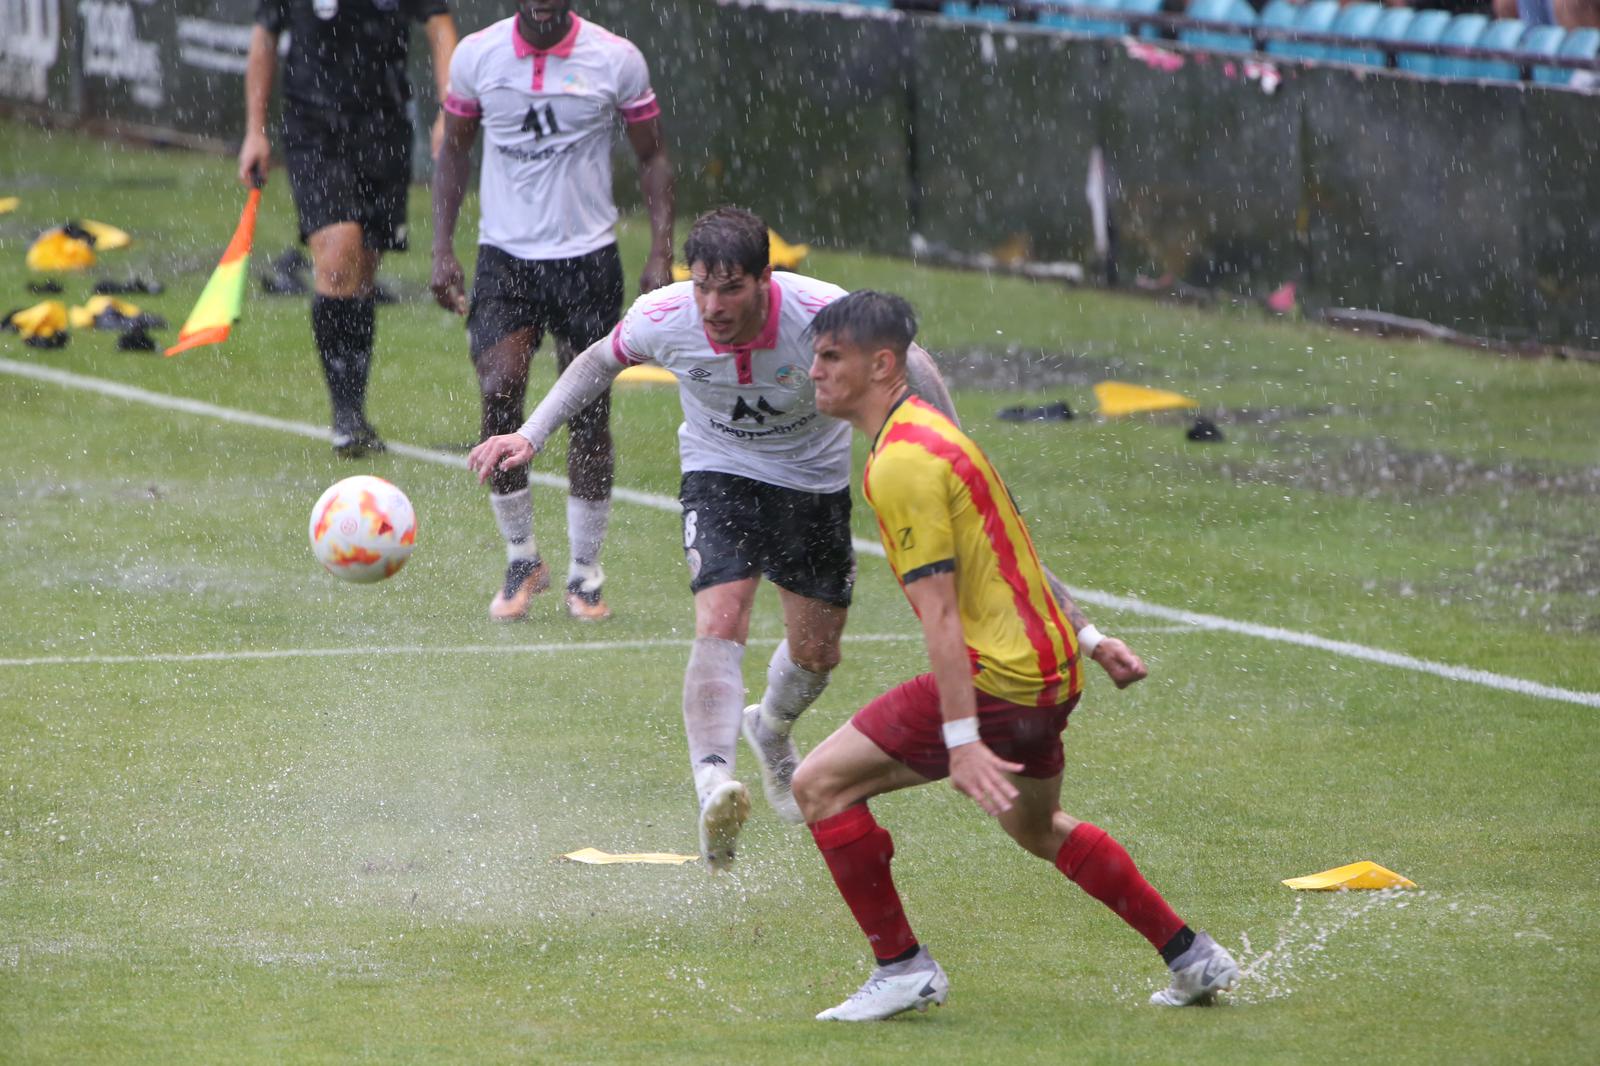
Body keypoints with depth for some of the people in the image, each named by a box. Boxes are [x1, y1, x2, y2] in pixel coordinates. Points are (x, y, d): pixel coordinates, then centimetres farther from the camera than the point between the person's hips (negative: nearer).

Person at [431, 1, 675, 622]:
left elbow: (651, 157, 4)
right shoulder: (477, 55, -1)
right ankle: (521, 560, 2)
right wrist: (442, 249, 3)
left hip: (588, 256, -1)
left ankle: (584, 576, 14)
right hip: (504, 254, 1)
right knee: (498, 395, -16)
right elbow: (454, 149, 11)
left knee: (589, 416, 0)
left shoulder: (615, 59, -5)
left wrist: (661, 255, -5)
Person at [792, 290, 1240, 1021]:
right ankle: (1194, 958, 37)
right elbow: (1012, 548, 23)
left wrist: (962, 740, -26)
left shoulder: (901, 464, -18)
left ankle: (902, 967, -2)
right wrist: (1086, 638, 30)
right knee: (1035, 826, 31)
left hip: (997, 680, -10)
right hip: (1050, 672, 10)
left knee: (820, 785, -7)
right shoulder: (925, 433, 14)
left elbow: (940, 614, -23)